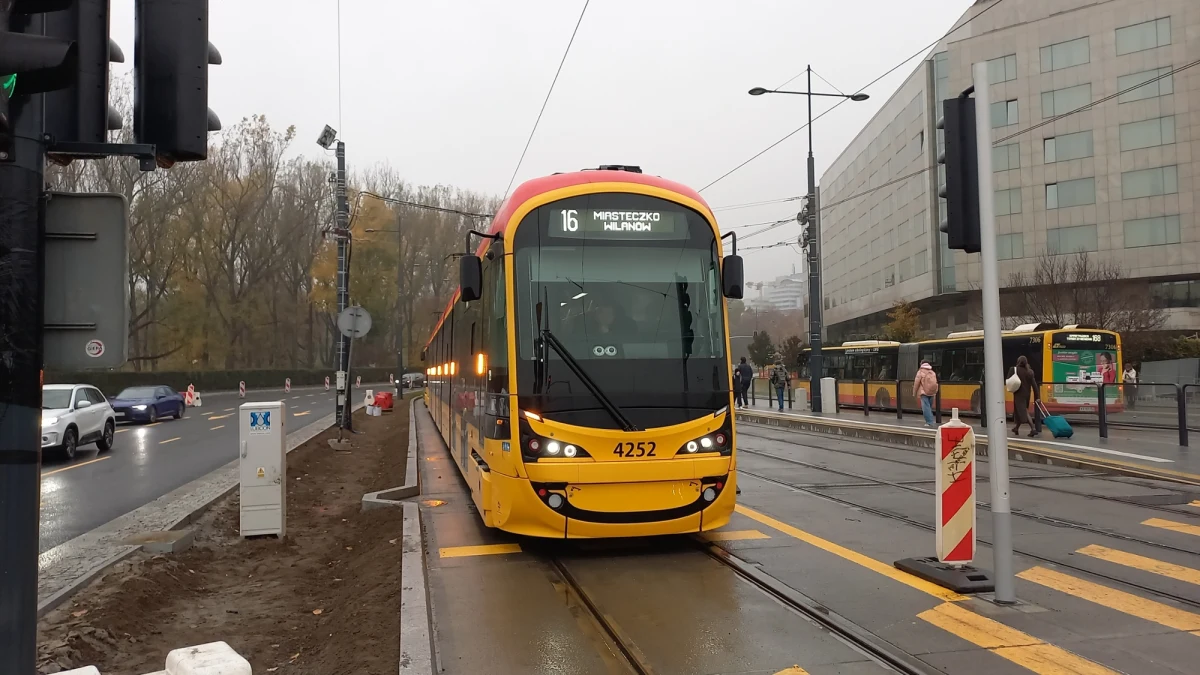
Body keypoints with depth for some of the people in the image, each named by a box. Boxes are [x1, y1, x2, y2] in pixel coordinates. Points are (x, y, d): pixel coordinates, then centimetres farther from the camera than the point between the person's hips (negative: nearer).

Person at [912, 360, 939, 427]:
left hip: (924, 393, -6)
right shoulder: (933, 373, 14)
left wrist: (914, 393, 5)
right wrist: (935, 392, 26)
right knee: (930, 407, 16)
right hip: (931, 393, 6)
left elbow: (916, 383, -5)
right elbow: (935, 383, 17)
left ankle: (929, 422, -16)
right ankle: (930, 421, 18)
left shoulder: (920, 372, -4)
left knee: (926, 407, -8)